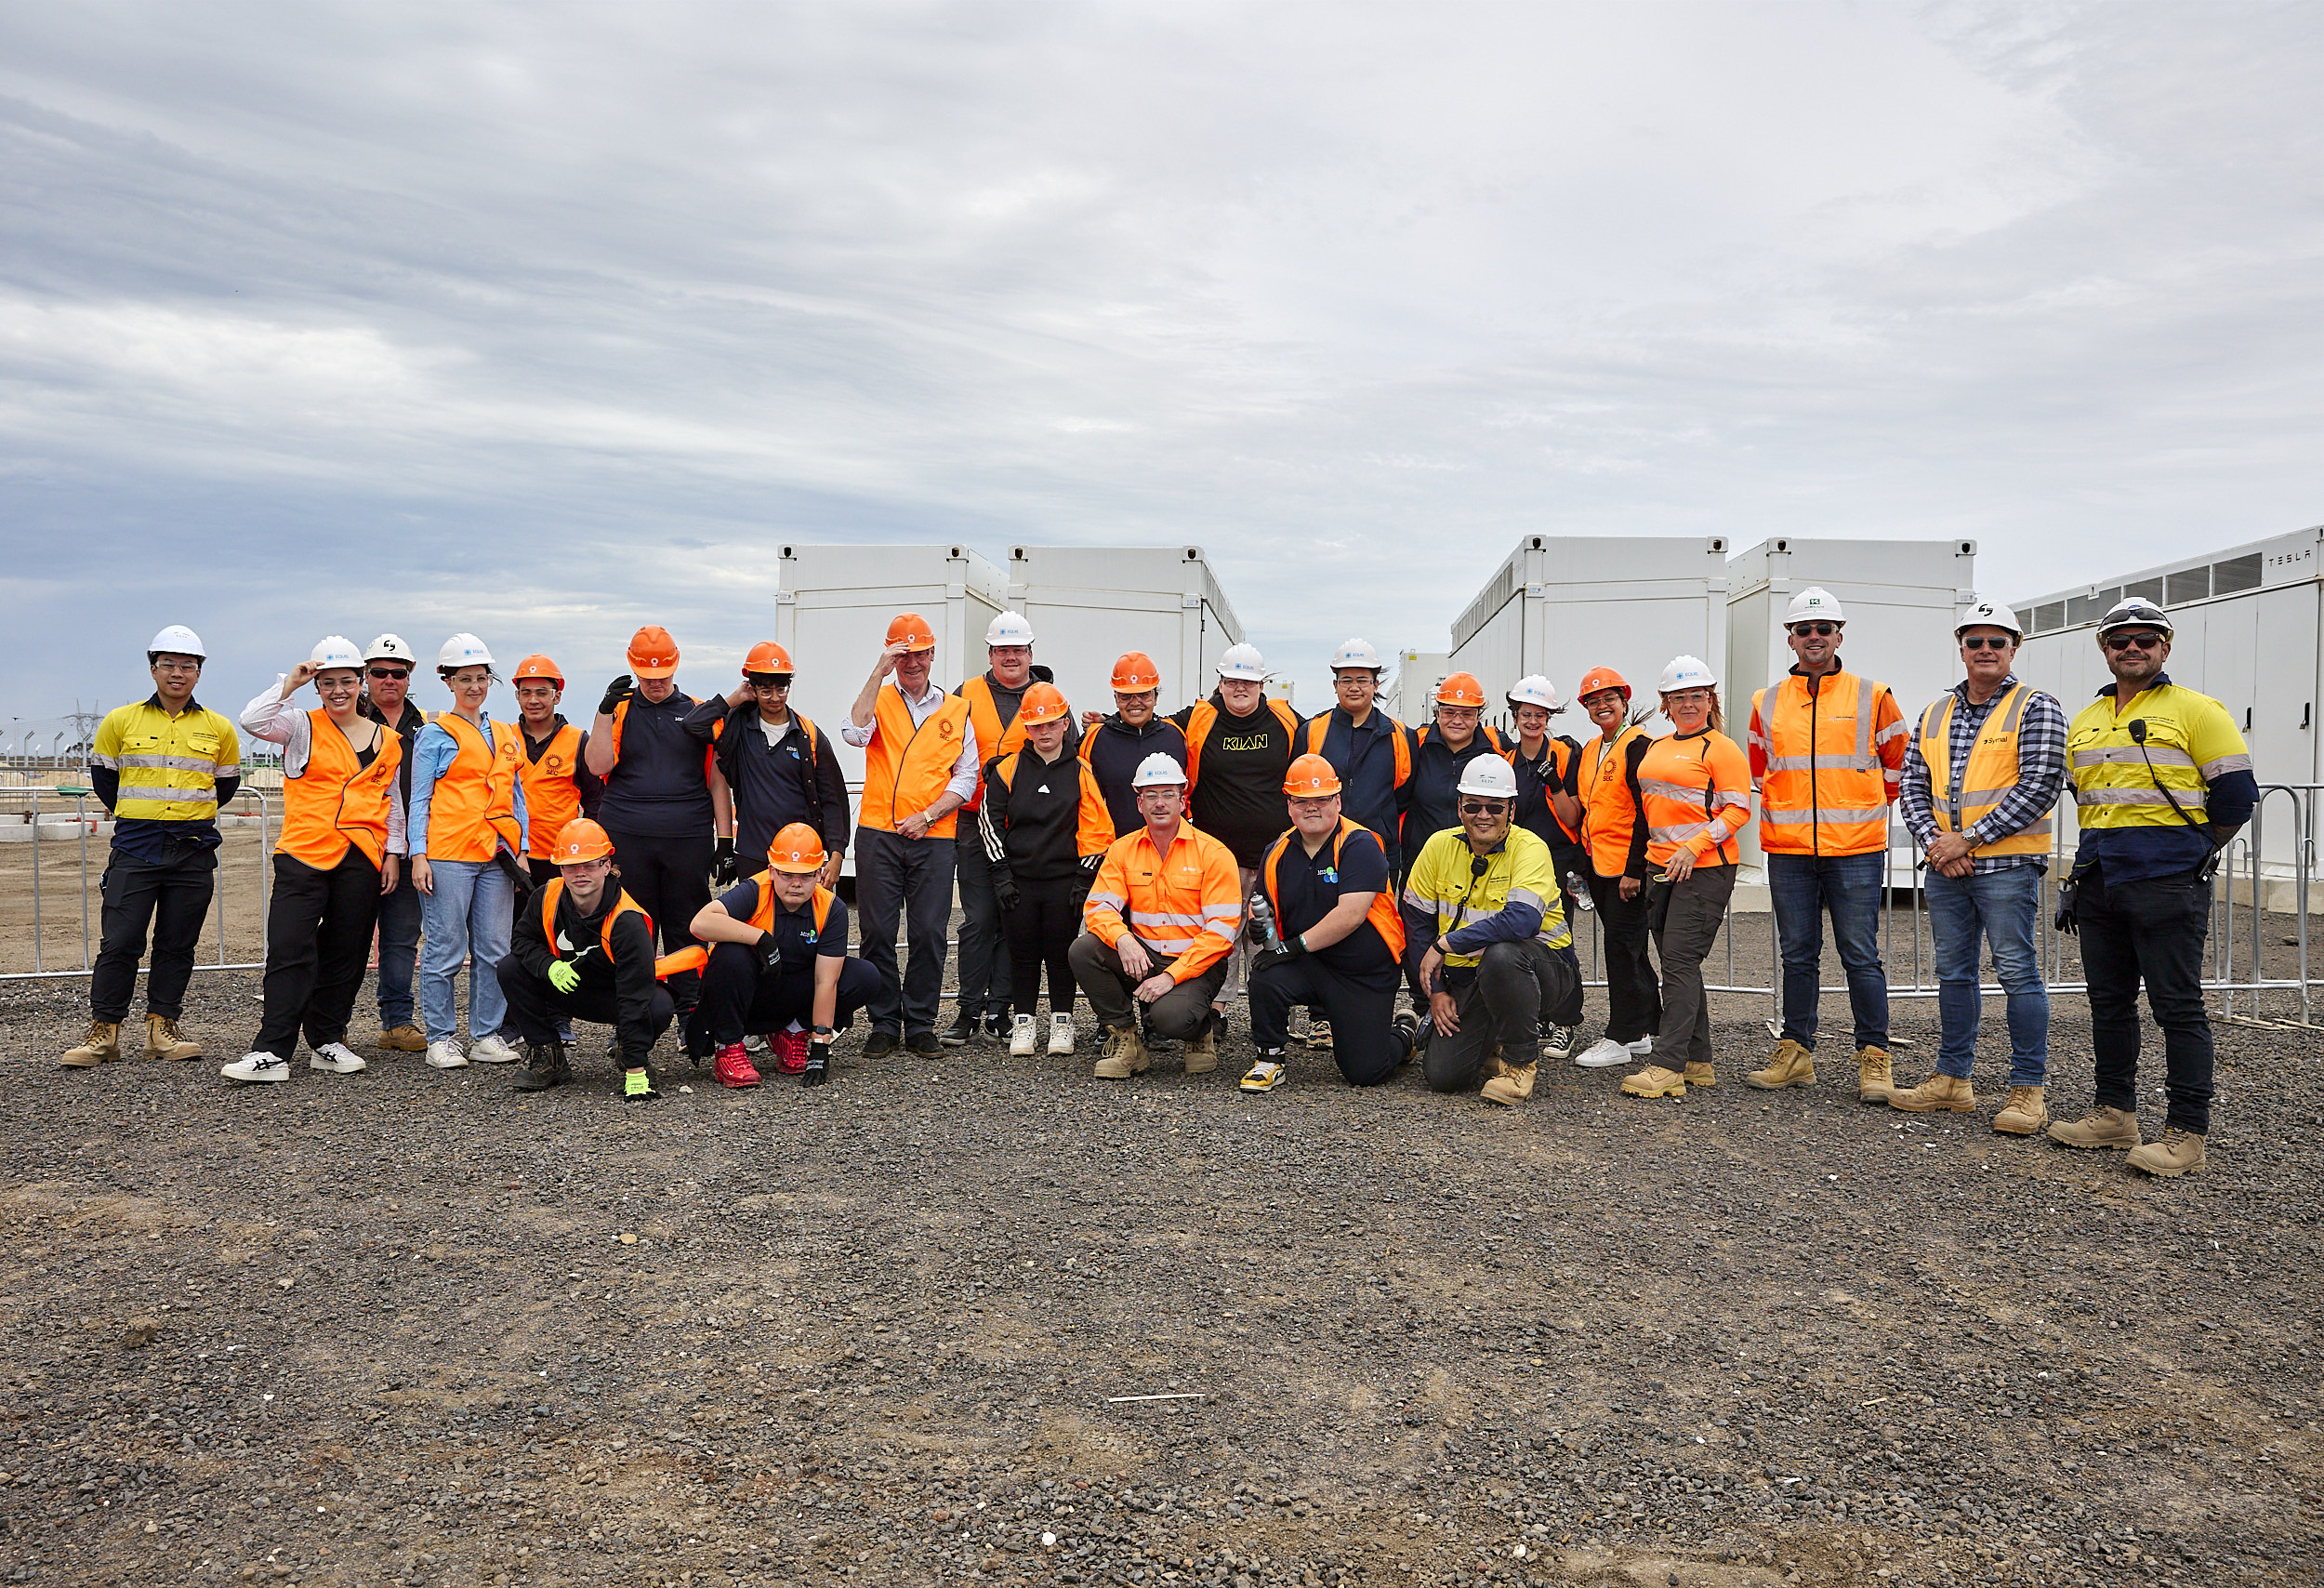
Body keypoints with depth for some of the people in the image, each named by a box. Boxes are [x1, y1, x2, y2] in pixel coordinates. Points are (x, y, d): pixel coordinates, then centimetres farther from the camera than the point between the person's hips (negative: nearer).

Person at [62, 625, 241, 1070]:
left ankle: (162, 1026, 14)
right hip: (134, 847, -1)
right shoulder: (120, 721, 3)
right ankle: (104, 1030, 6)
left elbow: (226, 783, 19)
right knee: (120, 942, -4)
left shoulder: (219, 729, 5)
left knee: (178, 944, 5)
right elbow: (102, 776, 15)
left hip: (194, 850, 1)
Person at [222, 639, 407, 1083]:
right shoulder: (303, 727, 5)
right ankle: (272, 1052, -9)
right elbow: (252, 720, -14)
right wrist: (290, 682, -9)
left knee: (344, 954, 7)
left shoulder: (388, 741, 14)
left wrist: (393, 853, 13)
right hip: (303, 853, -3)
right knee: (290, 950, -10)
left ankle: (327, 1042, 17)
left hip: (361, 859, 3)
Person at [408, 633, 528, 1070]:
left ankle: (486, 1036, 12)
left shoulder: (505, 735, 18)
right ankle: (441, 1038, 6)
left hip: (495, 855, 5)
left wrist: (520, 850, 12)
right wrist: (418, 855, -8)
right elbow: (419, 800, 0)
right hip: (447, 854, -5)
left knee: (494, 951, 4)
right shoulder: (436, 734, 3)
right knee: (446, 950, -3)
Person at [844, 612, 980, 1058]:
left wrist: (928, 816, -7)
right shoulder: (878, 700, 9)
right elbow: (855, 733, -14)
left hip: (934, 838, 1)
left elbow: (966, 778, 7)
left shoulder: (956, 710, 11)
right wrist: (879, 673, -14)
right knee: (877, 931, 1)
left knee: (929, 933, 0)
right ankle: (884, 1024, 12)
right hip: (878, 833, 0)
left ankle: (920, 1025, 11)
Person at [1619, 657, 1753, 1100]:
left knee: (1680, 961, -12)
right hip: (1661, 866, 8)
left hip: (1706, 868, -8)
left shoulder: (1721, 749, -5)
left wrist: (1693, 847, -19)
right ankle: (1697, 1063, 17)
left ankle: (1666, 1066, -12)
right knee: (1678, 965, 9)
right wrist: (1657, 849, 16)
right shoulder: (1655, 748, 16)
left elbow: (1738, 810, -11)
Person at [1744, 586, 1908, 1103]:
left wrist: (1862, 808, 12)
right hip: (1788, 852, 3)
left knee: (1861, 957, -2)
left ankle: (1873, 1059, 6)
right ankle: (1795, 1054, 15)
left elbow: (1898, 765, 13)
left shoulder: (1872, 697, 3)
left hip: (1856, 851, -2)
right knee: (1798, 957, 8)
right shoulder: (1767, 703, 9)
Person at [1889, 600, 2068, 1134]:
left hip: (2007, 864, -6)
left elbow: (2041, 786, -12)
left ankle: (2029, 1090, 3)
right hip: (1944, 866, 6)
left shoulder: (2036, 708, -3)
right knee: (1953, 972, 12)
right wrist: (1934, 840, -7)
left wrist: (1968, 839, -14)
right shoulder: (1934, 714, 14)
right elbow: (1912, 785, 11)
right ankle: (1952, 1080, 21)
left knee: (2017, 971, -4)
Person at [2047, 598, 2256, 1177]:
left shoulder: (2196, 711, -3)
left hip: (2167, 884, -7)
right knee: (2109, 1000, 12)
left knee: (2178, 1005, -4)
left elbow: (2236, 793, -4)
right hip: (2100, 883, 7)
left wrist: (2188, 855, 1)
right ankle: (2115, 1113, 23)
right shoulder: (2083, 721, 16)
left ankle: (2187, 1131, 2)